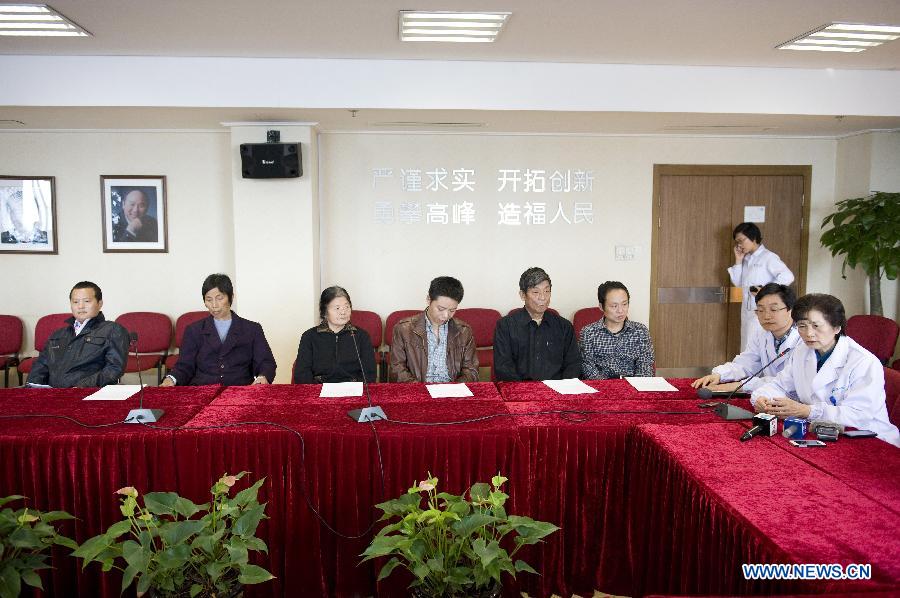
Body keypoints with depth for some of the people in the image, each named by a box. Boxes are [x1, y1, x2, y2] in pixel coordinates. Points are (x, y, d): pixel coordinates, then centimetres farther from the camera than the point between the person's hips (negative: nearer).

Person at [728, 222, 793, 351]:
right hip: (748, 312, 8)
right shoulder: (746, 259, 13)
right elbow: (737, 282, 12)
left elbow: (787, 276, -18)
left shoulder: (768, 257, -9)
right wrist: (738, 260, 6)